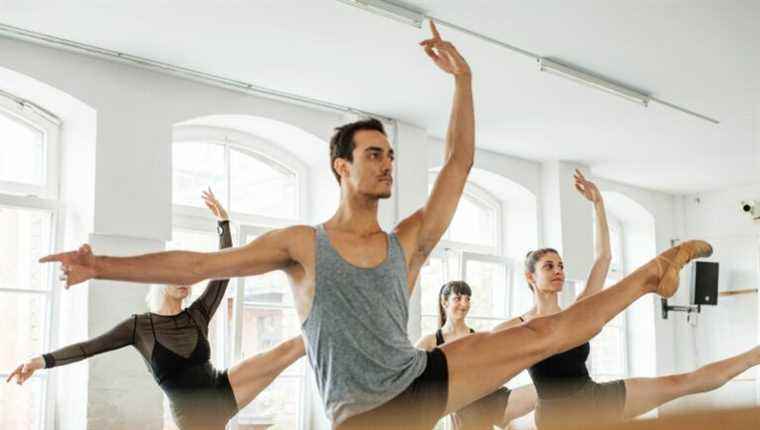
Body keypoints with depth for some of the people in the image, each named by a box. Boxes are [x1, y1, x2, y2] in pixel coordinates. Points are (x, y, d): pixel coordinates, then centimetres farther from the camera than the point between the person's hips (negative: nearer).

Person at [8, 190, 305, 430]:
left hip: (223, 393, 3)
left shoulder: (198, 314, 0)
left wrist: (223, 221, -9)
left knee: (287, 351, -2)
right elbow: (89, 347, -14)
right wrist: (43, 360, -28)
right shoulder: (139, 326, -7)